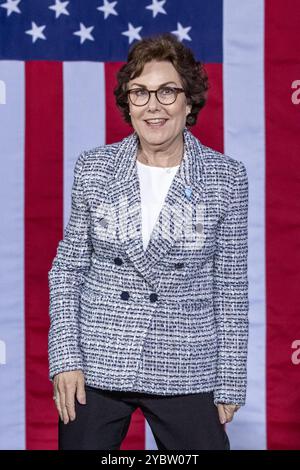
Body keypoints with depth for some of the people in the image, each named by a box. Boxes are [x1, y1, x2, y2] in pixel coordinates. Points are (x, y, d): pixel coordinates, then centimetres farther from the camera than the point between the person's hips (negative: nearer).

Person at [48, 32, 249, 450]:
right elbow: (67, 269, 5)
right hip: (95, 369, 1)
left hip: (185, 373, -1)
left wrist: (231, 382, 1)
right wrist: (65, 357, -3)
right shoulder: (94, 168, 0)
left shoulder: (226, 177, -3)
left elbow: (231, 286, 1)